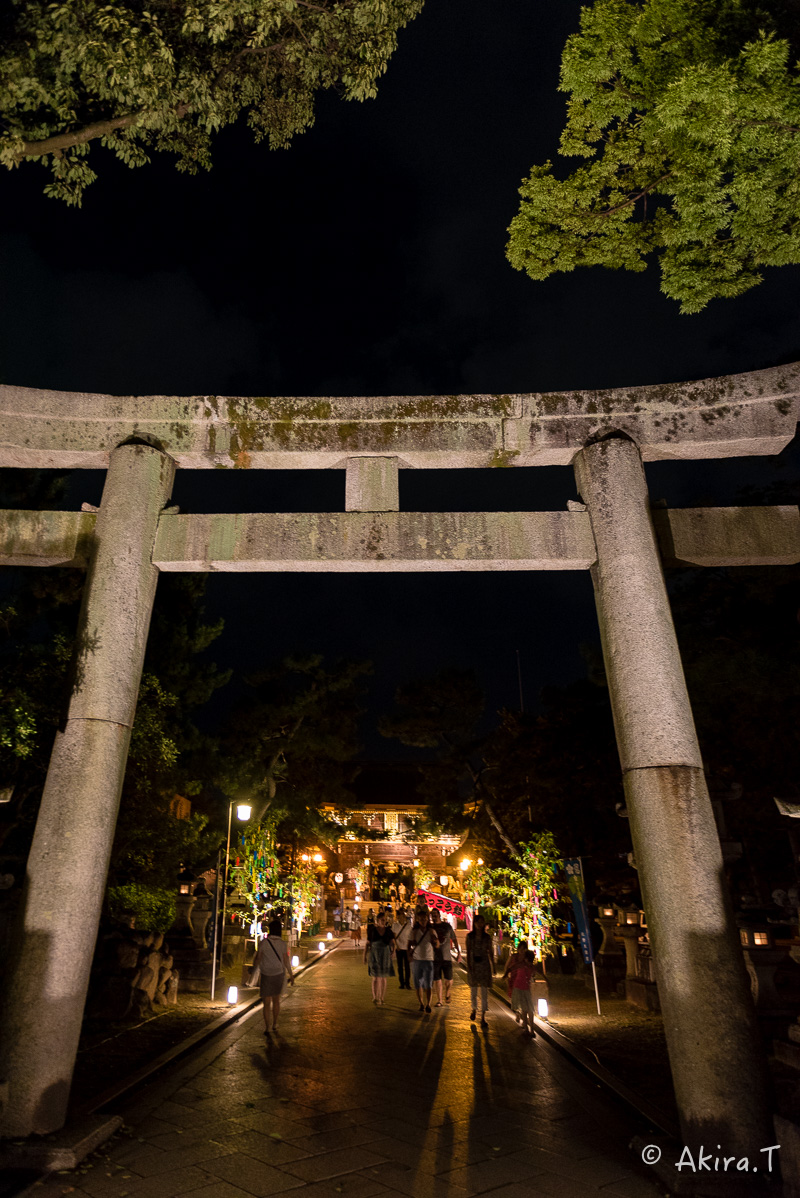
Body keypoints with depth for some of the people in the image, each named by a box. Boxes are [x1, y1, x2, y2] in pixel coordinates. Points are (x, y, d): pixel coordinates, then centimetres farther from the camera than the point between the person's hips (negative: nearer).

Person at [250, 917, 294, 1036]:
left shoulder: (264, 942, -11)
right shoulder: (283, 944, -8)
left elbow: (258, 958, -6)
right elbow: (286, 961, -5)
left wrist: (254, 969, 13)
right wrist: (291, 975, 4)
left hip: (266, 974, -2)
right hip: (279, 974, 2)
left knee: (267, 1003, 7)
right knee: (276, 1000, 20)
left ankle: (267, 1028, 4)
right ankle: (274, 1025, 29)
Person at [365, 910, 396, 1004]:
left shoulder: (388, 931, 3)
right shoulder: (372, 930, -4)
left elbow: (392, 942, -2)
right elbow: (368, 943, 1)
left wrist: (393, 950, -20)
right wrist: (365, 955, 1)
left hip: (385, 956, 3)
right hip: (374, 955, -3)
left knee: (383, 978, 8)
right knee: (376, 977, -7)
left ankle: (381, 998, 19)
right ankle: (375, 998, 1)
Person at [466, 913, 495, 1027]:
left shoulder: (487, 937, -1)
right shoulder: (470, 936, -2)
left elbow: (490, 952, 6)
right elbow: (468, 951, -2)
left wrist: (493, 967, 8)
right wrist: (468, 966, -10)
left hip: (484, 964, 0)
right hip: (473, 964, 0)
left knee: (484, 991, -3)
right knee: (473, 989, 12)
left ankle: (483, 1017, 2)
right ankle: (474, 1009, 36)